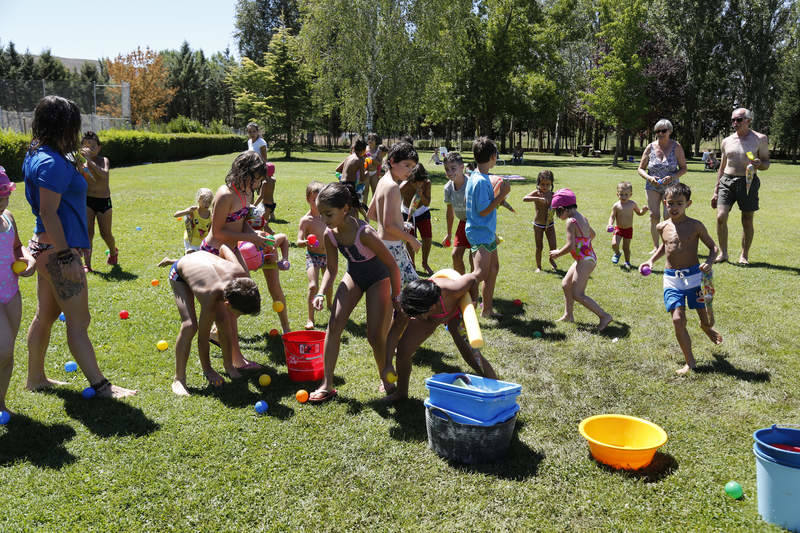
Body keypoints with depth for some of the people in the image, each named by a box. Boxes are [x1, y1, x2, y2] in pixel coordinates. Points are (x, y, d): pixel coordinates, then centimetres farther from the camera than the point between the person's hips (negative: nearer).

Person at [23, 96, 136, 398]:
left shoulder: (38, 156, 11)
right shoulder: (52, 163, -19)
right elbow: (49, 213, -23)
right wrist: (67, 257, -22)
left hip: (45, 247, 10)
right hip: (57, 250, -10)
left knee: (45, 315, 19)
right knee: (78, 321, -3)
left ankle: (35, 378, 32)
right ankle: (100, 386, 6)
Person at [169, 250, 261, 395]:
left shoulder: (242, 274, -33)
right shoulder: (210, 298, -43)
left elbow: (224, 247, -15)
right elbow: (203, 336, -29)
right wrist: (207, 370, -18)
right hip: (179, 272, -5)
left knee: (224, 321, -2)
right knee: (190, 325, -22)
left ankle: (228, 365, 18)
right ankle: (179, 379, -11)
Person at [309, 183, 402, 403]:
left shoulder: (365, 233, -35)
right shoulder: (330, 235, -16)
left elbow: (392, 265, -24)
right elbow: (331, 268, -1)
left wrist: (396, 297, -17)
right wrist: (321, 293, -16)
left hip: (378, 279, -5)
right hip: (353, 276, 5)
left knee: (375, 336, -7)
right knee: (334, 324, -11)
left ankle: (386, 379, 23)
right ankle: (327, 384, -2)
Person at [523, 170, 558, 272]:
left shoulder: (552, 194, -5)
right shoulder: (536, 193, -15)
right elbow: (524, 199, -33)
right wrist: (538, 199, -44)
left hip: (550, 224, 2)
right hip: (538, 225, -2)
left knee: (553, 246, -2)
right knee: (539, 247, 5)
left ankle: (551, 259, 29)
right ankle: (538, 266, 23)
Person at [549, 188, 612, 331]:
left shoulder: (571, 221, -18)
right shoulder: (582, 218, 10)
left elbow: (570, 246, -25)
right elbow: (592, 234, 28)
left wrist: (558, 253, -9)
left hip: (585, 260, -10)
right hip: (586, 258, 10)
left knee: (577, 294, -11)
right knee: (566, 284, 20)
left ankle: (604, 316, -8)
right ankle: (568, 316, 31)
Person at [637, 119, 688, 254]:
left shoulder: (676, 147, -3)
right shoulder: (650, 148, 0)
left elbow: (683, 168, 1)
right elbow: (640, 169, 5)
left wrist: (673, 177, -17)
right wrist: (649, 178, -14)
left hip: (671, 187, -1)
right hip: (652, 186, 1)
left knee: (668, 217, -9)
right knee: (654, 216, -5)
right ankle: (655, 246, 6)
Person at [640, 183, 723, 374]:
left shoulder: (695, 226, -5)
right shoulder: (663, 227, 4)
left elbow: (713, 247, 4)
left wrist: (709, 262, -15)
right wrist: (651, 260, 12)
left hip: (694, 276, -2)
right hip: (672, 279, 2)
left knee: (707, 320, 6)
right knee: (678, 319, -9)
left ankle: (706, 327, 48)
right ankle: (689, 362, 6)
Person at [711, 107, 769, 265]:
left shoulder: (760, 139, 2)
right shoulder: (727, 141, 12)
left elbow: (766, 163, 6)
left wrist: (759, 164, -19)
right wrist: (716, 191, 16)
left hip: (748, 182, -2)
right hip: (727, 181, 2)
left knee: (747, 221, 3)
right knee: (721, 217, -10)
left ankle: (744, 255, 17)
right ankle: (723, 253, 3)